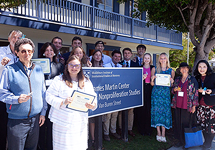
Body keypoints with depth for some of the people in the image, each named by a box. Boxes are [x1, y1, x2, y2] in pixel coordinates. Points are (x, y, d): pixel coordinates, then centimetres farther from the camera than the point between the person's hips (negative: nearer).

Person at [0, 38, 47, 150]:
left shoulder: (38, 70, 8)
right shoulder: (9, 70, -5)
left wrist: (43, 112, 10)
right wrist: (17, 99, -21)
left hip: (35, 119, 4)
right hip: (16, 121, -3)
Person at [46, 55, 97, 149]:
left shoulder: (87, 82, 11)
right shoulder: (59, 80, -1)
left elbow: (93, 98, 13)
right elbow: (49, 96, -5)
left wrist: (93, 105, -9)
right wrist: (62, 102, -20)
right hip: (63, 123, -3)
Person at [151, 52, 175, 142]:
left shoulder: (171, 71, 9)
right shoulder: (155, 70, 8)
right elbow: (152, 84, 8)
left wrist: (171, 81, -10)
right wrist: (152, 79, -12)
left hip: (166, 93, 0)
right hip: (156, 93, 0)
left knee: (165, 111, -2)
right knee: (157, 111, -2)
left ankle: (163, 134, 5)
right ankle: (158, 133, 8)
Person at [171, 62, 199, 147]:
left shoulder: (192, 80, -4)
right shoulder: (177, 79, 9)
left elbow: (195, 93, -4)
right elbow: (172, 91, 20)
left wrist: (194, 106, -8)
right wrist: (174, 89, -4)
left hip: (188, 106, -4)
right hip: (178, 105, 4)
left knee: (187, 124, 2)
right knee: (179, 123, 9)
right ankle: (181, 141, 22)